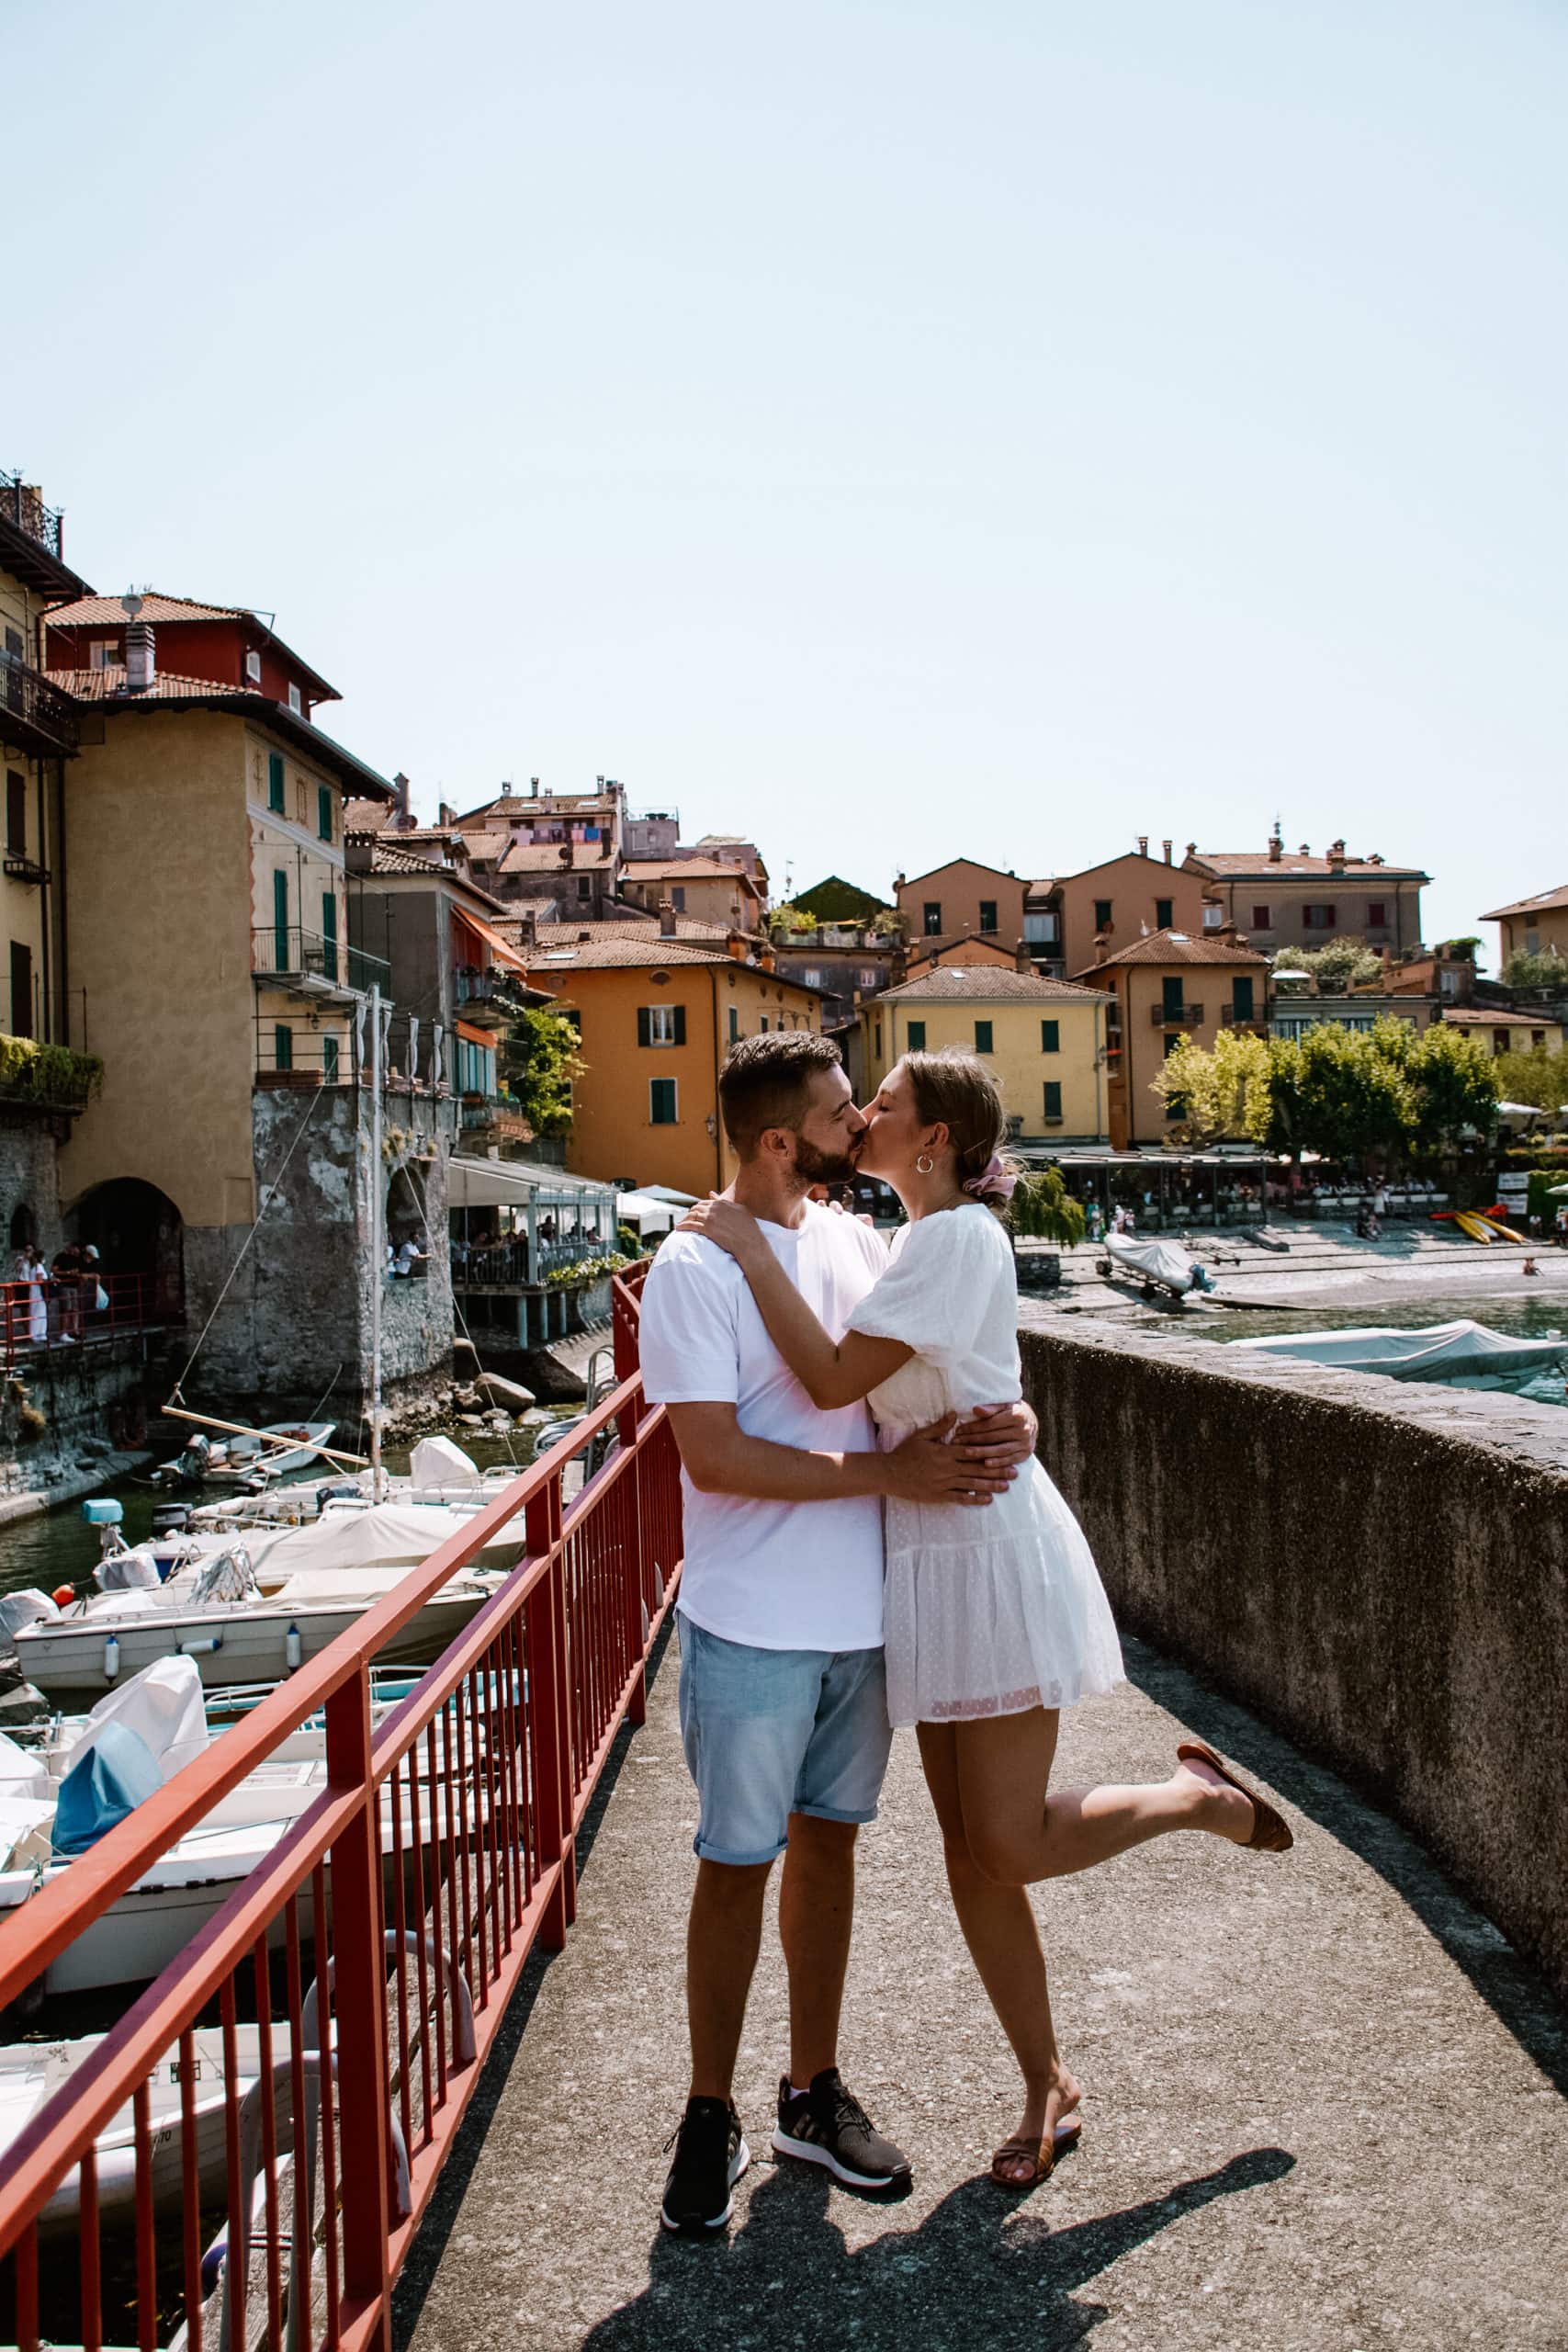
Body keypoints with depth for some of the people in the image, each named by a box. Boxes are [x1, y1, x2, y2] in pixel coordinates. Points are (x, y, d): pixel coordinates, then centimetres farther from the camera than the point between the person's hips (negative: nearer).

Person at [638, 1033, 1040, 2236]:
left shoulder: (856, 1239, 4)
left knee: (829, 1840, 17)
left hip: (863, 1610, 6)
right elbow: (716, 1459, -19)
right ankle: (712, 2115, 26)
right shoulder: (695, 1267, -15)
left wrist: (1010, 1419, -9)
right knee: (739, 1862, 7)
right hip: (753, 1626, -6)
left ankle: (814, 2091, 34)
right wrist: (892, 1474, -20)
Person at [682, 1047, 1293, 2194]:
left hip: (993, 1551, -9)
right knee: (971, 1852, 11)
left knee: (1011, 1846, -5)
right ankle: (1048, 2087, 25)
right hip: (932, 1558, 9)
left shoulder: (955, 1238, -17)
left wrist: (752, 1248, -16)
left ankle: (1196, 1794, 20)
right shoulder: (919, 1240, 13)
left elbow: (834, 1379, -23)